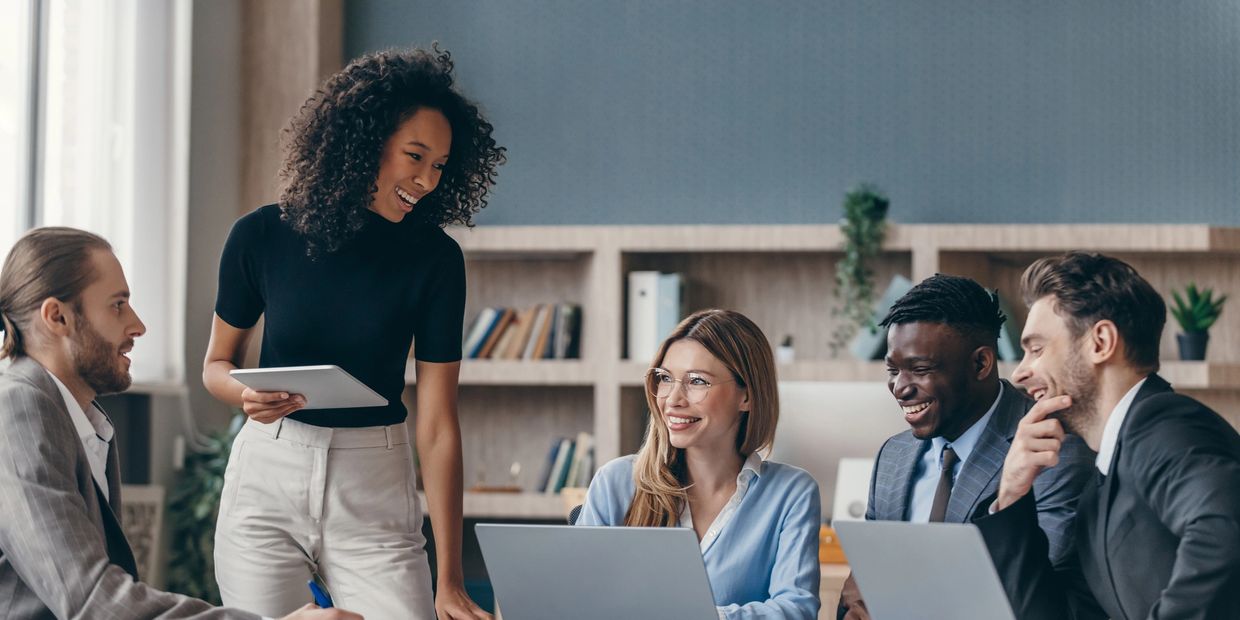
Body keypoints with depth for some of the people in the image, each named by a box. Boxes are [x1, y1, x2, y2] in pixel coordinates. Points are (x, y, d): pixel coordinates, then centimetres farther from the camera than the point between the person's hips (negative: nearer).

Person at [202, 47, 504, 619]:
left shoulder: (434, 259, -7)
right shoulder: (261, 237, -5)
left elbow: (437, 426, -9)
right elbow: (217, 363, 9)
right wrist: (248, 395, -16)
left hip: (374, 491, 0)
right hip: (268, 472, 1)